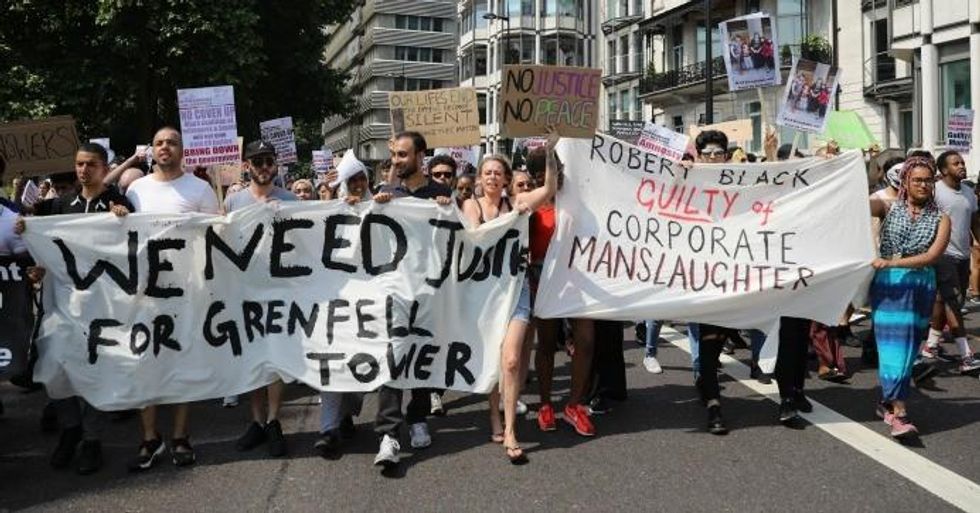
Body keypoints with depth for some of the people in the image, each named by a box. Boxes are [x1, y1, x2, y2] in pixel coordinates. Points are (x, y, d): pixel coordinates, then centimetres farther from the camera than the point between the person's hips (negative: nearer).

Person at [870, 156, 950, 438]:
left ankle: (887, 402, 23)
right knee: (894, 343, -9)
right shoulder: (889, 209, 4)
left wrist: (893, 262, -19)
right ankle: (898, 412, -12)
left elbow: (933, 255, -8)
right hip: (889, 284, -2)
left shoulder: (940, 219, 6)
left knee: (909, 346, 8)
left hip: (921, 286, 2)